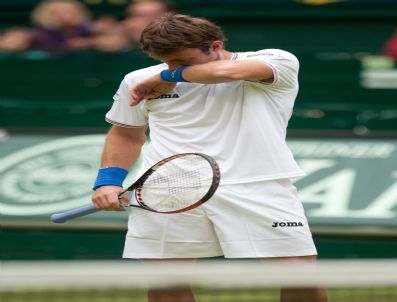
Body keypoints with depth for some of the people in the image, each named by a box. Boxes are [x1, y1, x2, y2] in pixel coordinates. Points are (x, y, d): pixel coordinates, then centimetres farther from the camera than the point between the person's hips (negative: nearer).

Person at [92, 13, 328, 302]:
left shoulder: (279, 63, -3)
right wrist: (109, 179, 7)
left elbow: (227, 71, -21)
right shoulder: (140, 81, 11)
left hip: (257, 189, -3)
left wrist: (168, 77, -5)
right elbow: (126, 134, 25)